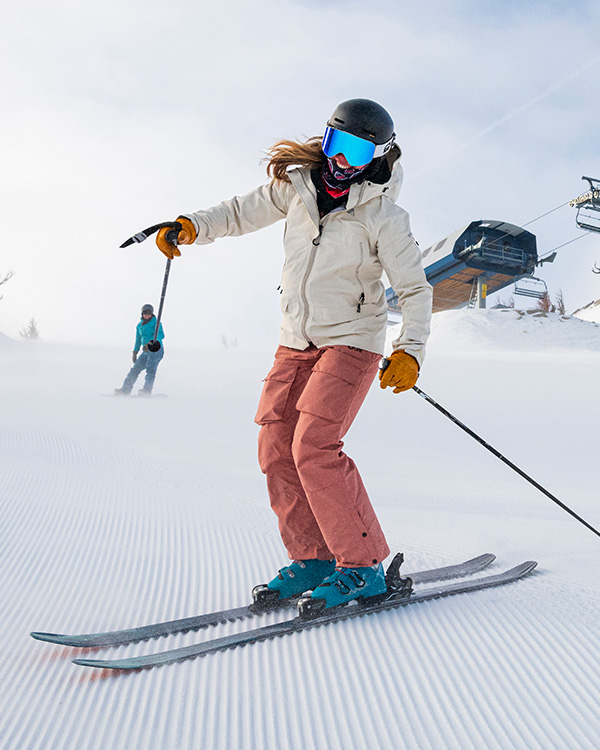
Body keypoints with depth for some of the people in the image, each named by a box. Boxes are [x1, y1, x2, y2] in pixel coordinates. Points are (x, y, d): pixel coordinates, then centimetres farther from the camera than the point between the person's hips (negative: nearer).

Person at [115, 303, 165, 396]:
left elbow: (160, 335, -19)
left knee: (150, 370, -20)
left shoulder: (156, 322, -5)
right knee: (135, 369, 3)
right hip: (146, 352, 7)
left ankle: (147, 391, -24)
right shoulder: (139, 325, 16)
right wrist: (135, 352, 26)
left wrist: (150, 342, -34)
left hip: (156, 350, -7)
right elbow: (138, 339, 28)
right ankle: (125, 390, 5)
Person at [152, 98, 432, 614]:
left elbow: (416, 291, -10)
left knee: (313, 448, -20)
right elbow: (244, 212, 15)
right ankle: (312, 559, 10)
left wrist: (410, 350, -25)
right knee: (276, 449, -1)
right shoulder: (297, 186, 2)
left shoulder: (384, 217, -12)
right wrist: (192, 226, -1)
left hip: (352, 342, -6)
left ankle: (364, 567, -7)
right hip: (296, 341, 6)